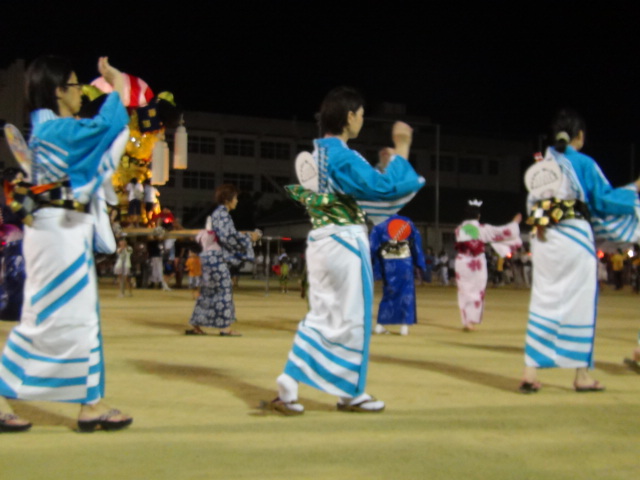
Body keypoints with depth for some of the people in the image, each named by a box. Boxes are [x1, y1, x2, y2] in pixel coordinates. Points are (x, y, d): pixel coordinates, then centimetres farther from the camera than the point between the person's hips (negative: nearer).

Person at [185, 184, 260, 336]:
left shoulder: (218, 213, 18)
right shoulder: (222, 214, -12)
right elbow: (228, 237, -19)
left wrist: (243, 236, 19)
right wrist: (248, 237, -11)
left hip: (211, 256, 10)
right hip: (216, 257, -10)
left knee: (209, 291, 11)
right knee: (223, 289, -6)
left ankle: (195, 325, 13)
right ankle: (225, 327, -3)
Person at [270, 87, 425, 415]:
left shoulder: (312, 155, 12)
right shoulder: (343, 157, -16)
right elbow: (384, 187, -17)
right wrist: (402, 150, -8)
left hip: (318, 242, 9)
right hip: (345, 243, -9)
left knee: (319, 317, 11)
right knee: (351, 318, 3)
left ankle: (288, 389, 8)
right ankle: (351, 393, 12)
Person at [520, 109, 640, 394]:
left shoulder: (539, 166, 12)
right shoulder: (583, 163, -4)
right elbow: (604, 201, -2)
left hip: (541, 239, 5)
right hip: (573, 238, -5)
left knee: (544, 301, 6)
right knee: (579, 303, 4)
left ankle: (530, 372, -2)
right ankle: (581, 375, 11)